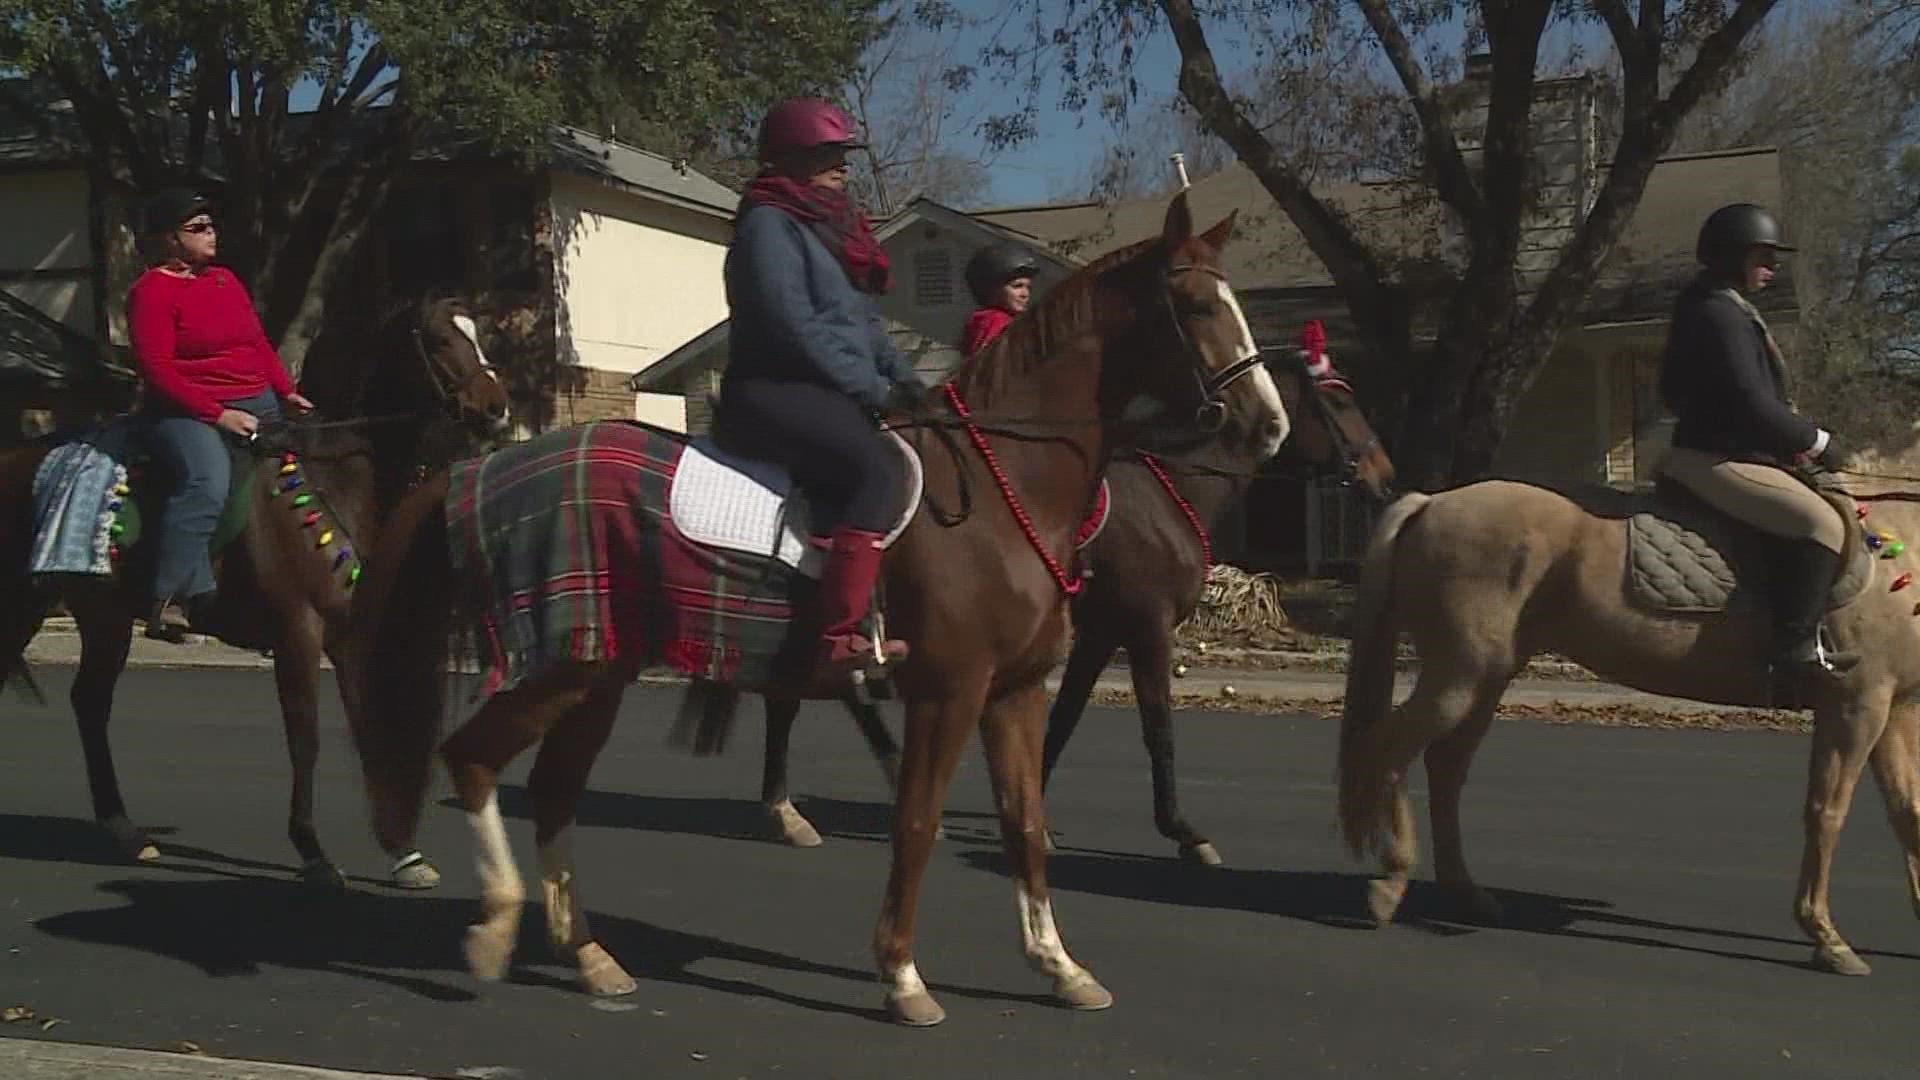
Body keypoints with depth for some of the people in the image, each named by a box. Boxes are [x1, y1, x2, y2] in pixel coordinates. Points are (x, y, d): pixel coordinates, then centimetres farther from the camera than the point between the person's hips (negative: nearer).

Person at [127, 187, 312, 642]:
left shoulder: (225, 279, 17)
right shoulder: (152, 291, -5)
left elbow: (260, 345, 21)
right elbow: (157, 370, -13)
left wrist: (287, 391, 6)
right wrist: (217, 414, -18)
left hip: (256, 404, 8)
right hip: (189, 412, -8)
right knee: (208, 481, -32)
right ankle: (170, 600, -32)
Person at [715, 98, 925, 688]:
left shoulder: (832, 227, 23)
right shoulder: (768, 223, -6)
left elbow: (865, 322, 24)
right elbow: (795, 327, -16)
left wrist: (903, 378, 6)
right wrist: (874, 389, -17)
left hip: (828, 395, 10)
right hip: (775, 392, -10)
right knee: (880, 469, -31)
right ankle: (839, 639, -39)